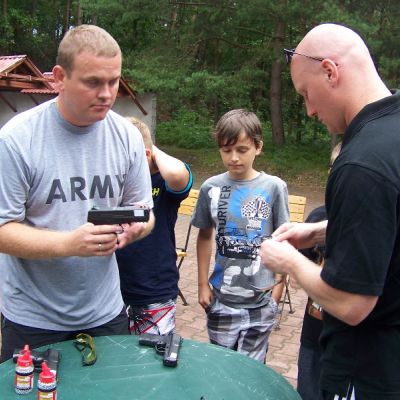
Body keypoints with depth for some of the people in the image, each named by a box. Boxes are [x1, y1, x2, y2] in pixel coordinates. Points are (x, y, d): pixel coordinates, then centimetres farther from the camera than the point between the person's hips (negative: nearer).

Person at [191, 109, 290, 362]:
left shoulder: (274, 187, -8)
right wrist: (203, 284, 7)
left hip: (261, 297, -1)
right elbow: (205, 236, 8)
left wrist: (279, 284, -1)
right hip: (221, 296, 2)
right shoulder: (211, 188, -3)